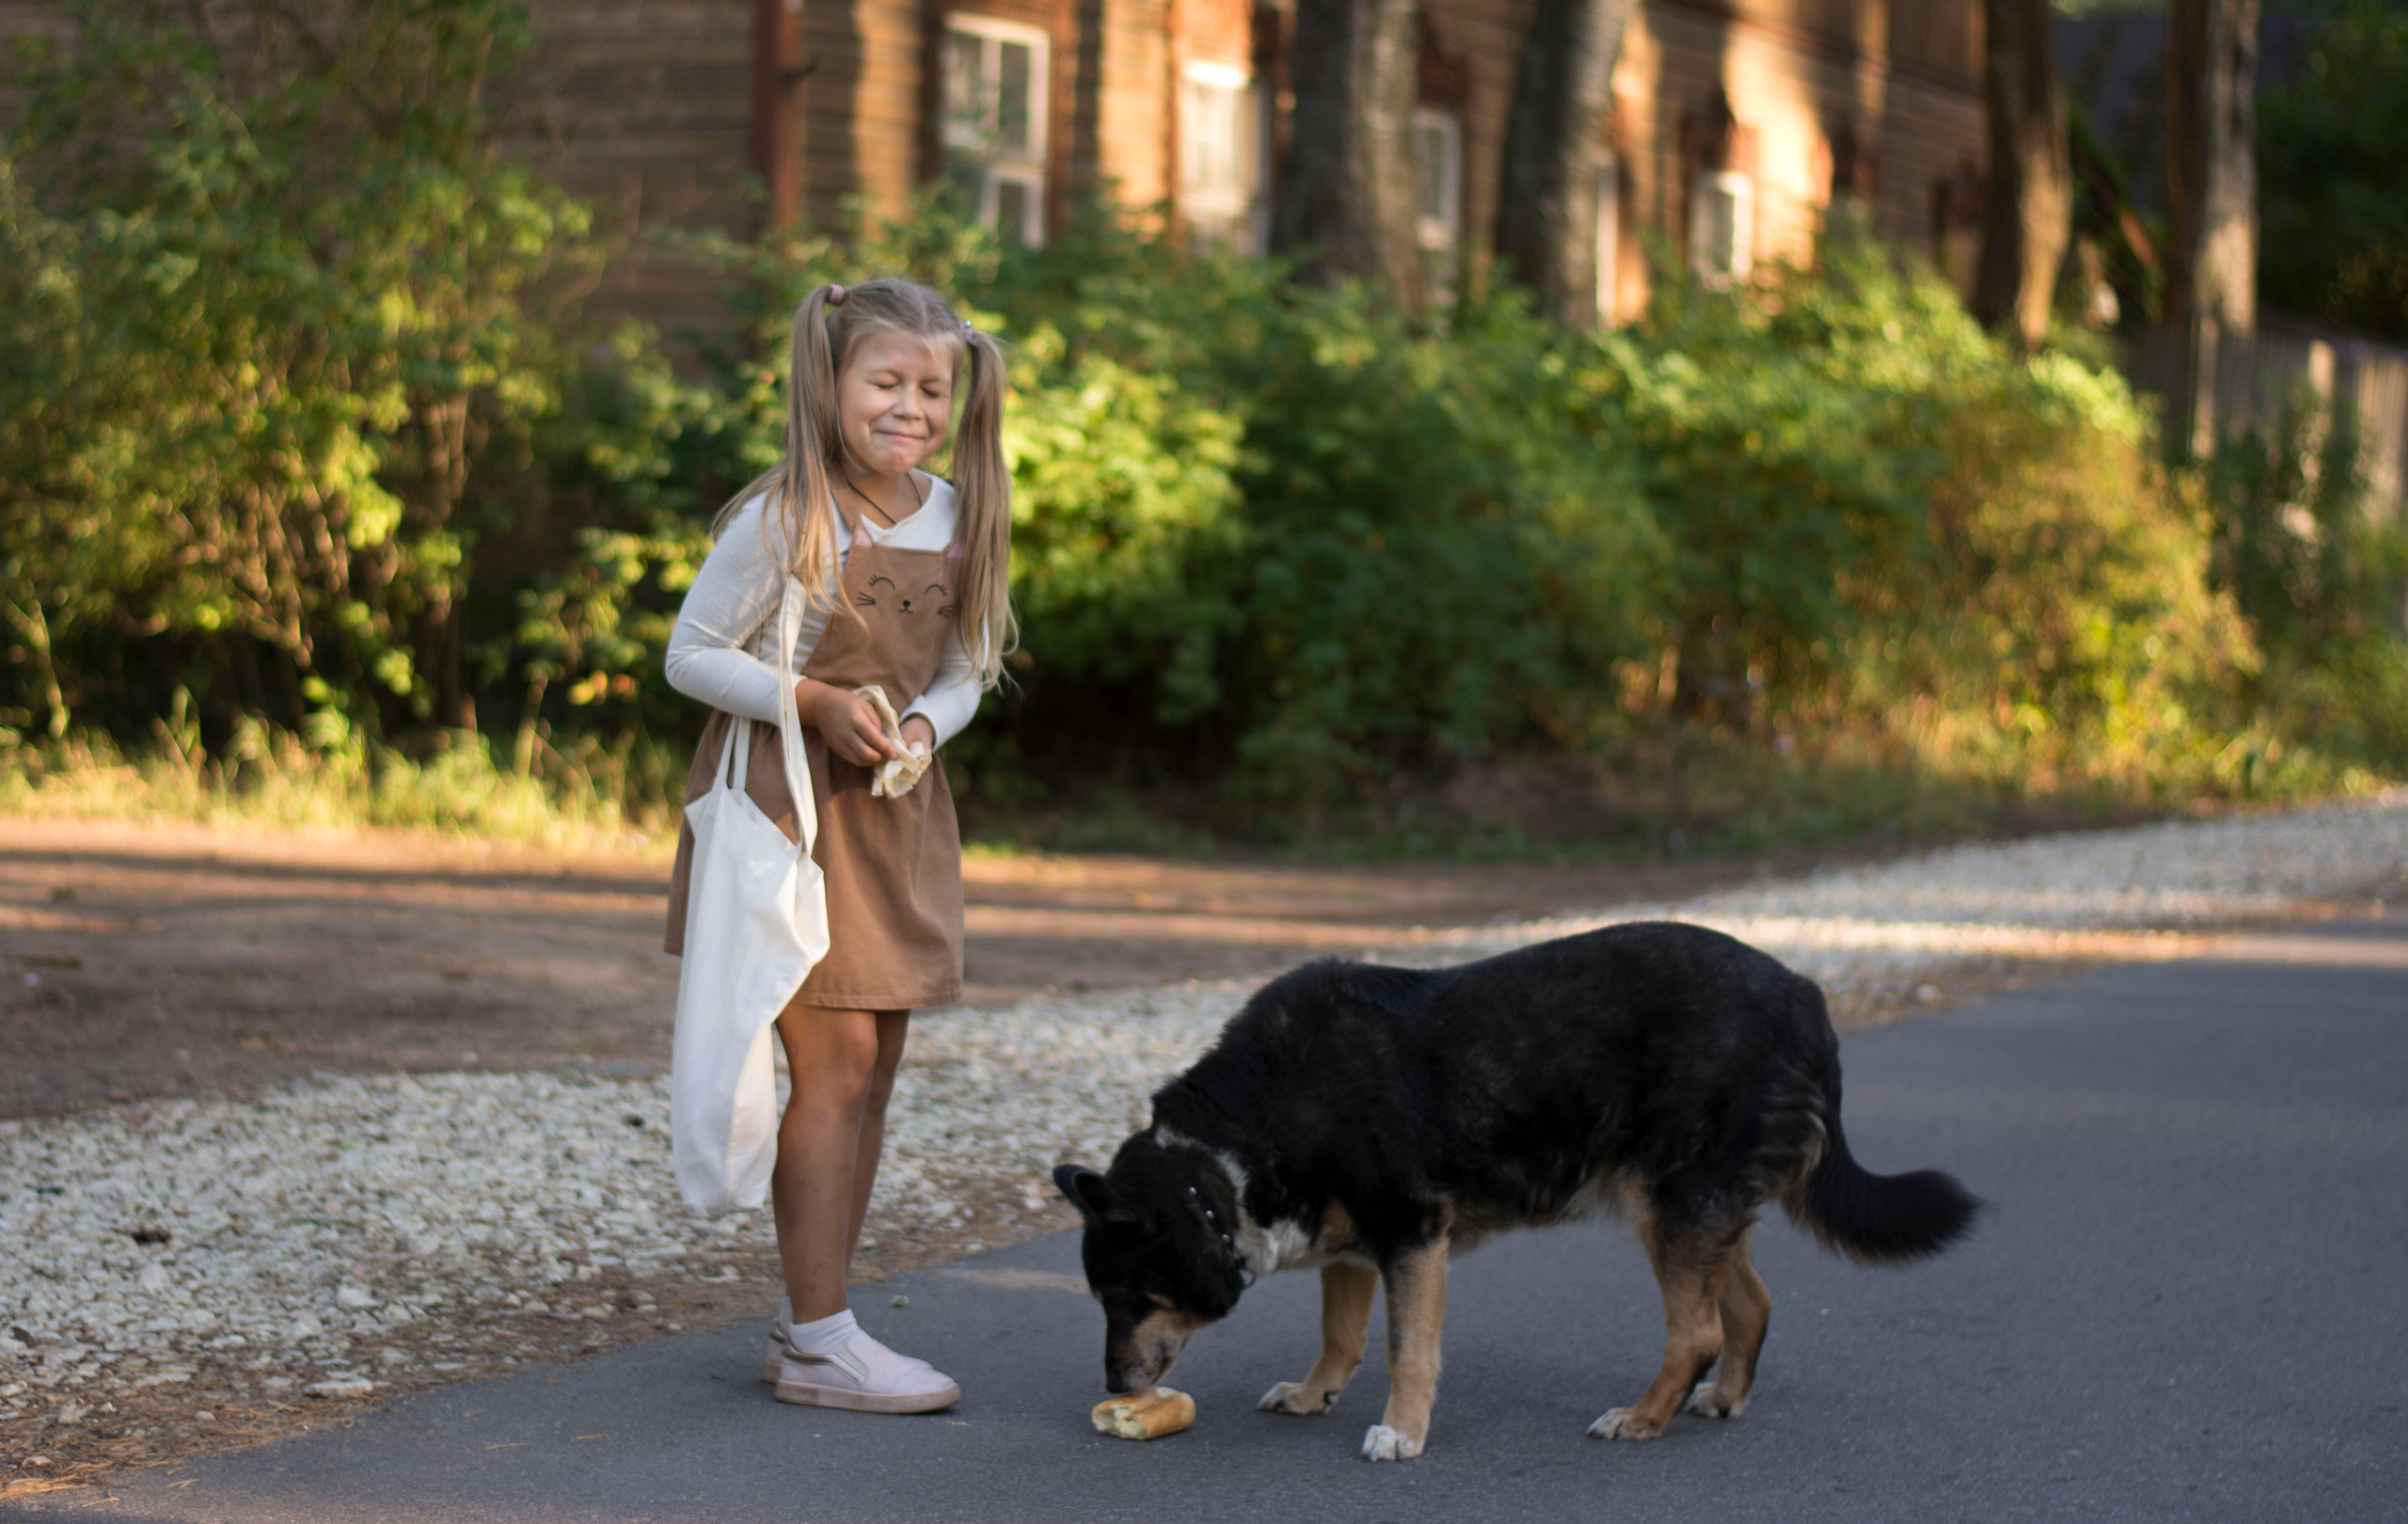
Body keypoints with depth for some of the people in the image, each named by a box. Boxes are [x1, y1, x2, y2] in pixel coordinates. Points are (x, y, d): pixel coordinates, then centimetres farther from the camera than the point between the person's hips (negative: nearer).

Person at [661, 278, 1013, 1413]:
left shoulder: (954, 518, 3)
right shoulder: (781, 521, -14)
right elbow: (691, 655, -10)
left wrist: (924, 725, -10)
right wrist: (814, 701, -20)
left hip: (893, 810, 7)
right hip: (786, 802, -7)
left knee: (872, 1068, 8)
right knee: (835, 1062, -11)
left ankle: (810, 1320, 19)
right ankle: (819, 1341, -5)